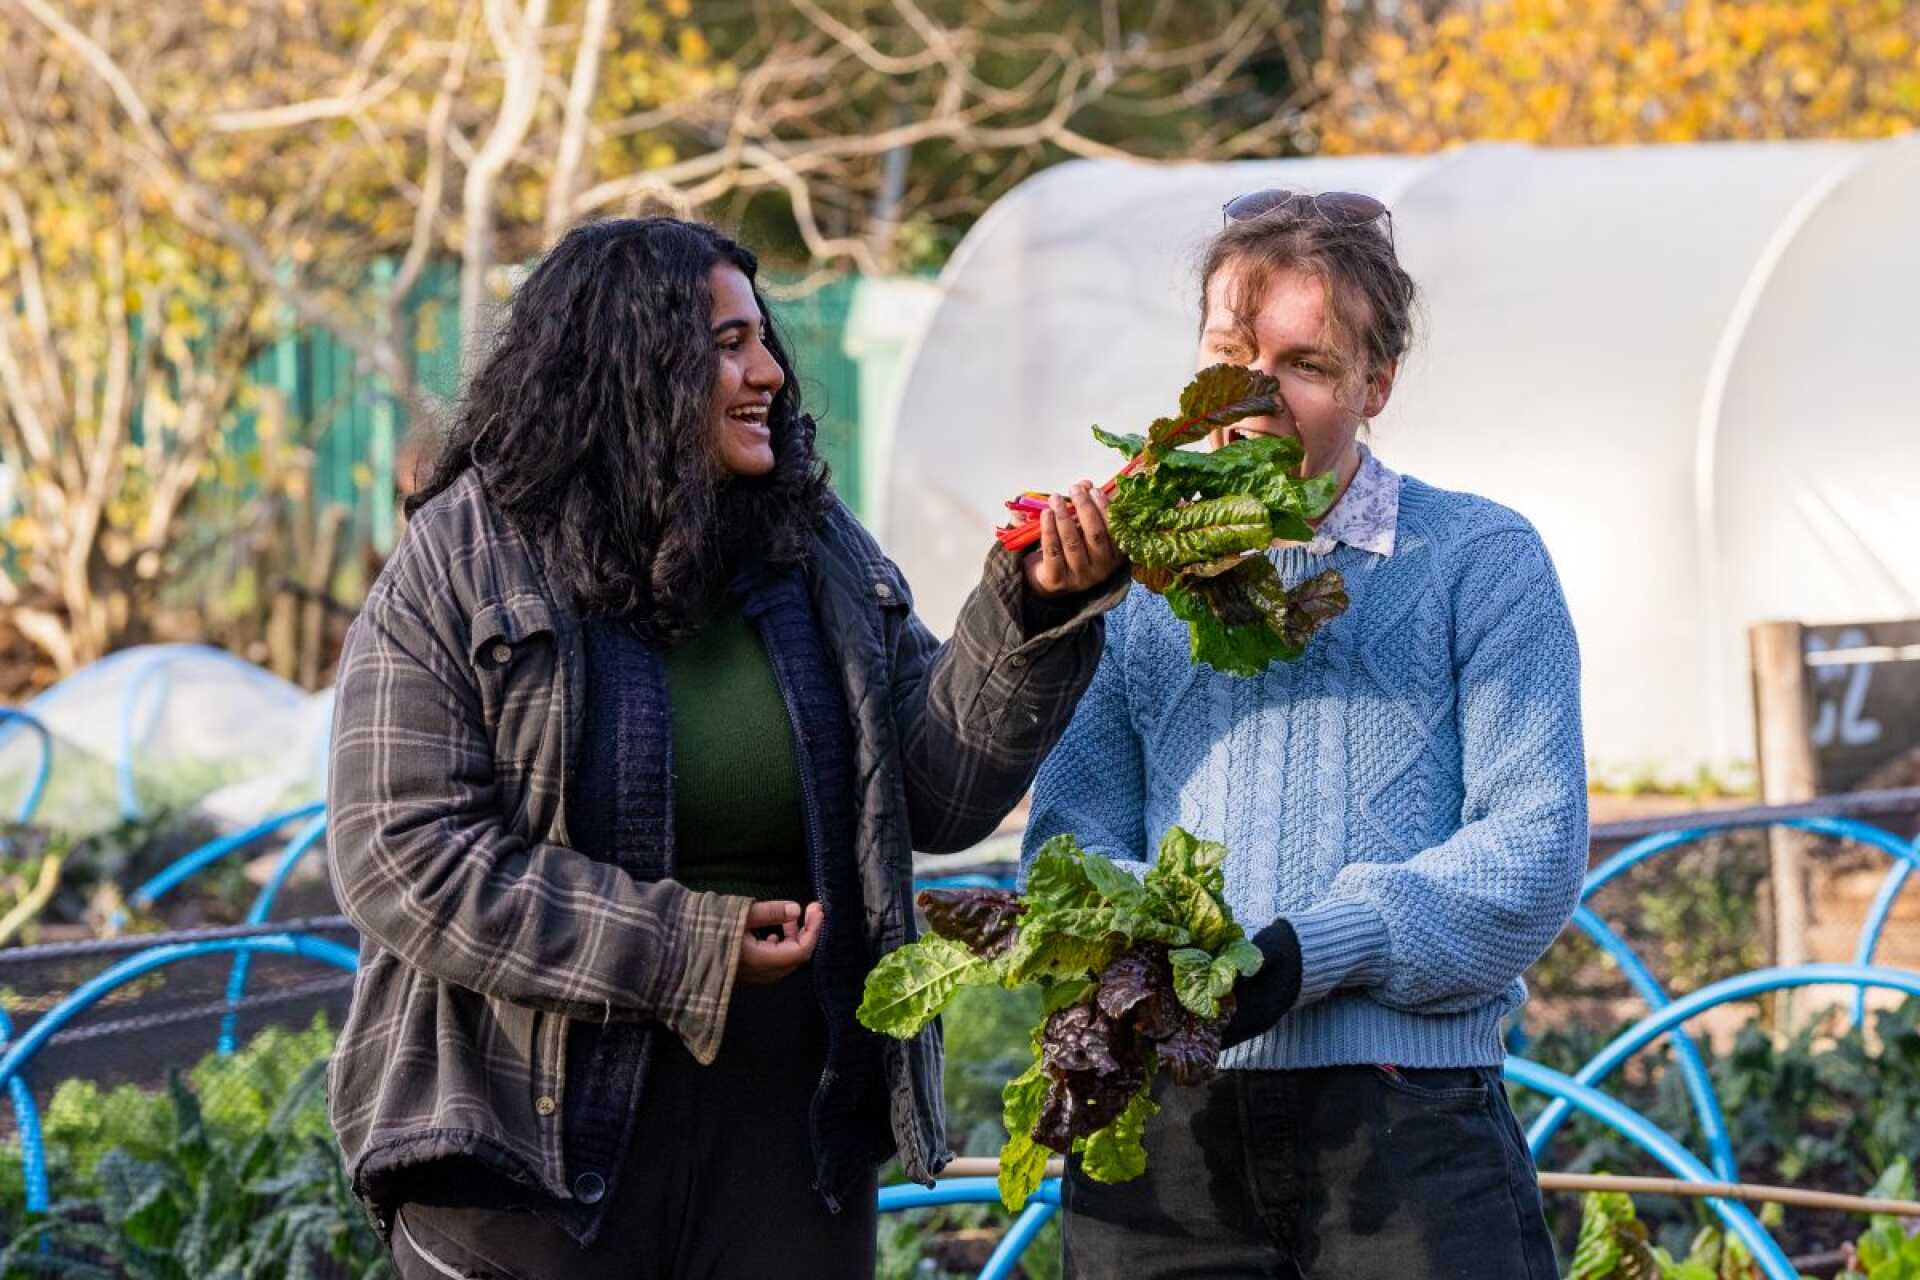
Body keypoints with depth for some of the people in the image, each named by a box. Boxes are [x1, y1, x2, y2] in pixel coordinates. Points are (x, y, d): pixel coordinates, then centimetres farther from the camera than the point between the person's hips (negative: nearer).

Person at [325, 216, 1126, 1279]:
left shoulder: (820, 555, 8)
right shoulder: (457, 566, -7)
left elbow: (942, 792, 5)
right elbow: (405, 857, -14)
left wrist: (1035, 610, -9)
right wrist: (685, 951, -17)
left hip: (789, 1130, 4)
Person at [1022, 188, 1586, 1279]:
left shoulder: (1482, 561, 4)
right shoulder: (1136, 578, 15)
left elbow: (1536, 841, -5)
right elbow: (1074, 826, 10)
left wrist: (1310, 953, -17)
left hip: (1408, 1116, -3)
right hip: (1160, 1119, 3)